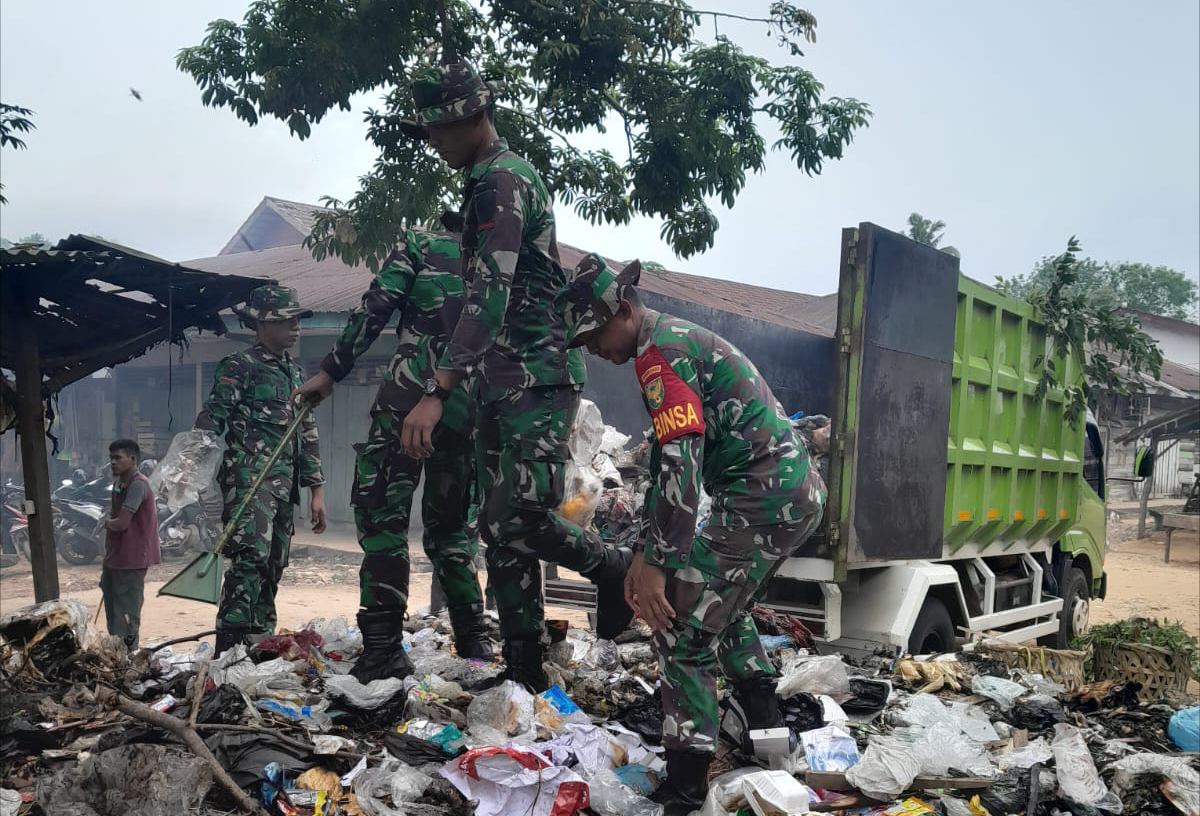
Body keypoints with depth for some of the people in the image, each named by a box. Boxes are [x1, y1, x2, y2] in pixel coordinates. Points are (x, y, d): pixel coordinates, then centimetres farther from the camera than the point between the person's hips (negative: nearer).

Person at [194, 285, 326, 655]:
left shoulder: (295, 372, 22)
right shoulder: (240, 367, 0)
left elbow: (307, 433, 24)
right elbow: (211, 419, -9)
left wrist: (316, 489, 20)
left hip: (284, 483, 8)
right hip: (249, 475, -7)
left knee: (273, 564, 8)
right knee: (252, 554, -20)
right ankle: (230, 645, -21)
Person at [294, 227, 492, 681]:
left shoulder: (420, 245, 8)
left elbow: (374, 308, -2)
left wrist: (331, 371, 2)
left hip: (407, 401, -4)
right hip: (468, 412, 5)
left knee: (382, 515, -2)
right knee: (451, 524, 16)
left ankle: (383, 648, -10)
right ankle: (474, 641, 15)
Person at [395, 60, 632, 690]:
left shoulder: (503, 180, -12)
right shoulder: (489, 183, 19)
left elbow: (490, 297, -24)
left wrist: (437, 391, -30)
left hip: (538, 379, -10)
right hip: (501, 382, 10)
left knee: (519, 522, -15)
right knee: (499, 528, 8)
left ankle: (617, 570, 9)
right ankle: (524, 667, 15)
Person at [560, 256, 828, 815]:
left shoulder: (659, 350, -13)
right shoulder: (679, 338, 19)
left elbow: (680, 465, -23)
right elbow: (664, 459, 19)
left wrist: (655, 565, -21)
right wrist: (645, 552, 16)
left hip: (761, 499, -11)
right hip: (799, 494, 11)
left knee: (681, 630, -6)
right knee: (722, 609, 28)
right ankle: (769, 731, 37)